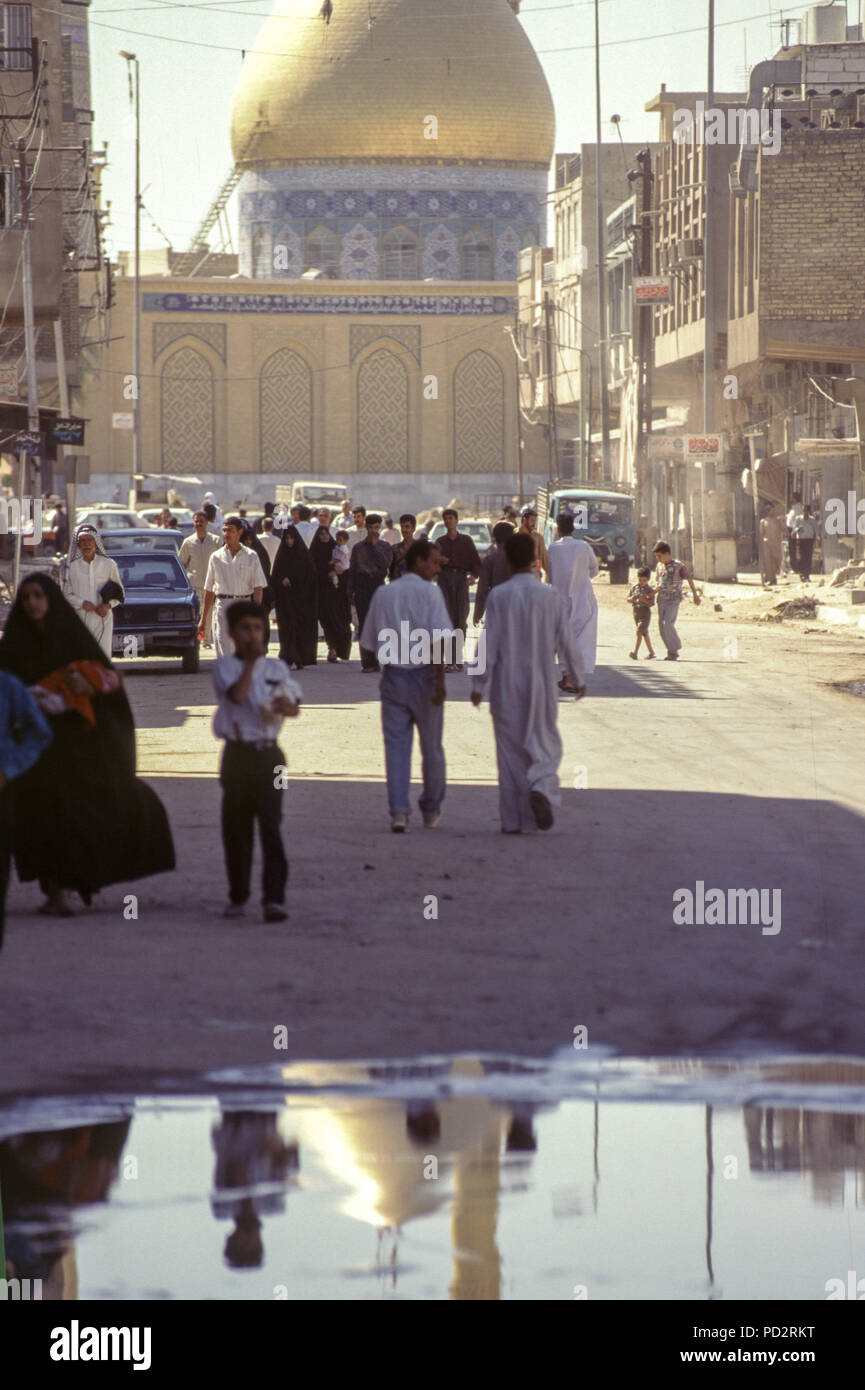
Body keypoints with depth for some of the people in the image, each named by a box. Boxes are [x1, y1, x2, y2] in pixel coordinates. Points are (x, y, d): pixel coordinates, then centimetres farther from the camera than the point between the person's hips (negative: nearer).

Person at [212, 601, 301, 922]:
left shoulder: (276, 668, 8)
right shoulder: (225, 665, 0)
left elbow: (295, 707, 6)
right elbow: (237, 694, -17)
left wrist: (286, 707, -16)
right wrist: (251, 661, -13)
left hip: (268, 754, 0)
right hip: (237, 753, 0)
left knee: (270, 825, -9)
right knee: (236, 829, 8)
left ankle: (274, 898, -12)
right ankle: (237, 897, 21)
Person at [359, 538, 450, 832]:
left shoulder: (383, 593, 7)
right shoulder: (429, 592, -6)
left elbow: (368, 643, 10)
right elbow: (437, 640, -16)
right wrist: (440, 680, -17)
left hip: (393, 676, 3)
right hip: (423, 675, -3)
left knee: (396, 745, 2)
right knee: (431, 747, 12)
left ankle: (399, 810, -10)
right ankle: (431, 810, 24)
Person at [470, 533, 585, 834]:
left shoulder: (498, 597, -8)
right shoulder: (551, 596, -4)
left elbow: (489, 644, -9)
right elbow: (566, 642, 1)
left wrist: (480, 684, -3)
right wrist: (576, 678, 14)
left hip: (506, 685, -1)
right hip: (541, 684, 1)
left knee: (509, 748, 7)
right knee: (545, 743, 12)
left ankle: (512, 819, 8)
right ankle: (541, 788, -17)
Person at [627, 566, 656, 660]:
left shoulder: (649, 589, -7)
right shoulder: (634, 587, 6)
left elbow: (651, 603, -11)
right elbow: (628, 599, 9)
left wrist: (644, 599, -27)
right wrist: (632, 598, -14)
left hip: (645, 611, -6)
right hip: (636, 612, 6)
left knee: (639, 631, -18)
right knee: (645, 633, 13)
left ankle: (635, 652, -24)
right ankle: (652, 653, 23)